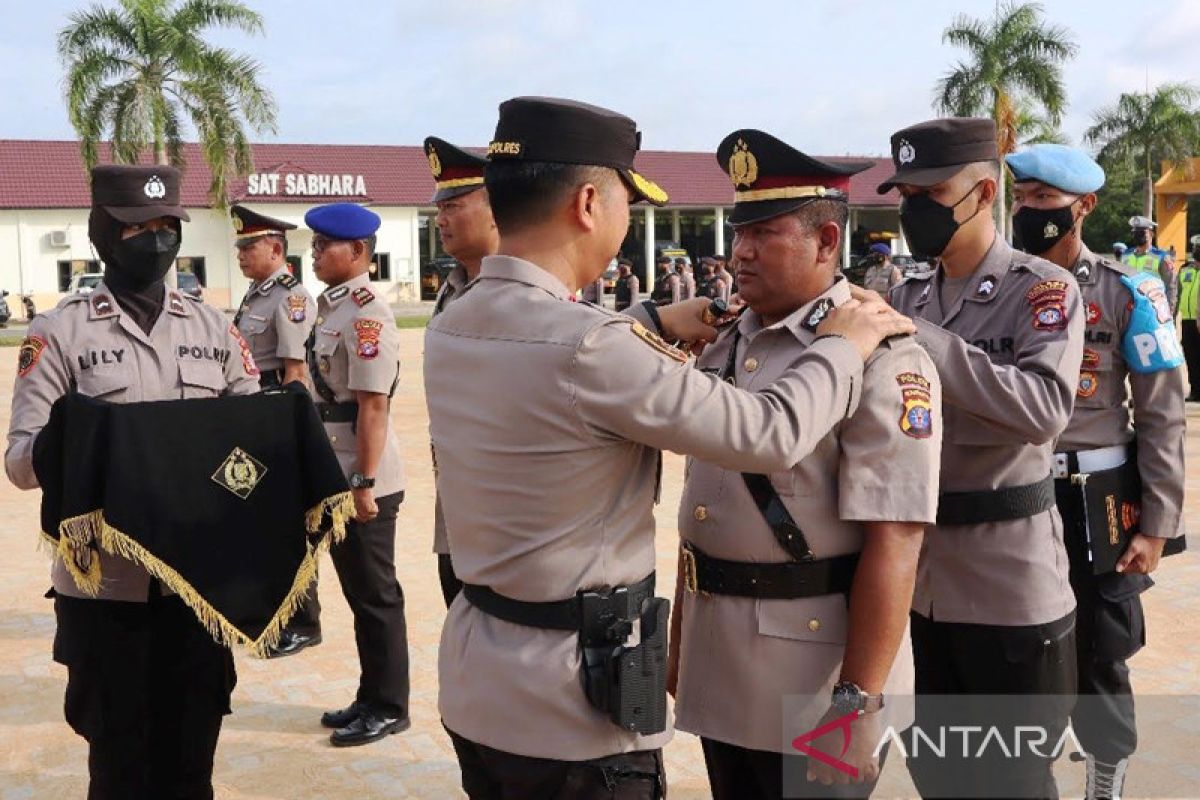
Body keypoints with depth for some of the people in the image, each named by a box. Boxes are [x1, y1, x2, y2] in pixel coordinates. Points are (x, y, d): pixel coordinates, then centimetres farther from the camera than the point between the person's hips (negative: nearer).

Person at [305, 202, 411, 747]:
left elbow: (373, 407, -20)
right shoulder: (333, 307, 12)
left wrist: (364, 483, -21)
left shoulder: (366, 314, -17)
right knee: (358, 592, 17)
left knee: (377, 595, 2)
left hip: (364, 481, -9)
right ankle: (371, 699, 29)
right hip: (337, 475, 10)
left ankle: (389, 708, 15)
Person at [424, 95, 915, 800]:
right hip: (572, 705, -8)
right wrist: (845, 346, -2)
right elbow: (772, 436, -18)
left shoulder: (451, 331, -1)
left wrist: (653, 322, 19)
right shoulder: (590, 348, -26)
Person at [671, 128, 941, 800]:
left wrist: (859, 701, -22)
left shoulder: (881, 355, -16)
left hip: (812, 670, -7)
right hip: (718, 666, 7)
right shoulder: (725, 348, 8)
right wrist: (682, 637, 16)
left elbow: (893, 541, -21)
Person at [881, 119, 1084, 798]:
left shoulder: (1045, 288, -9)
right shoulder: (907, 297, 8)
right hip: (928, 580, 6)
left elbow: (1046, 407, -26)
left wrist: (915, 336, -29)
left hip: (1012, 586, -5)